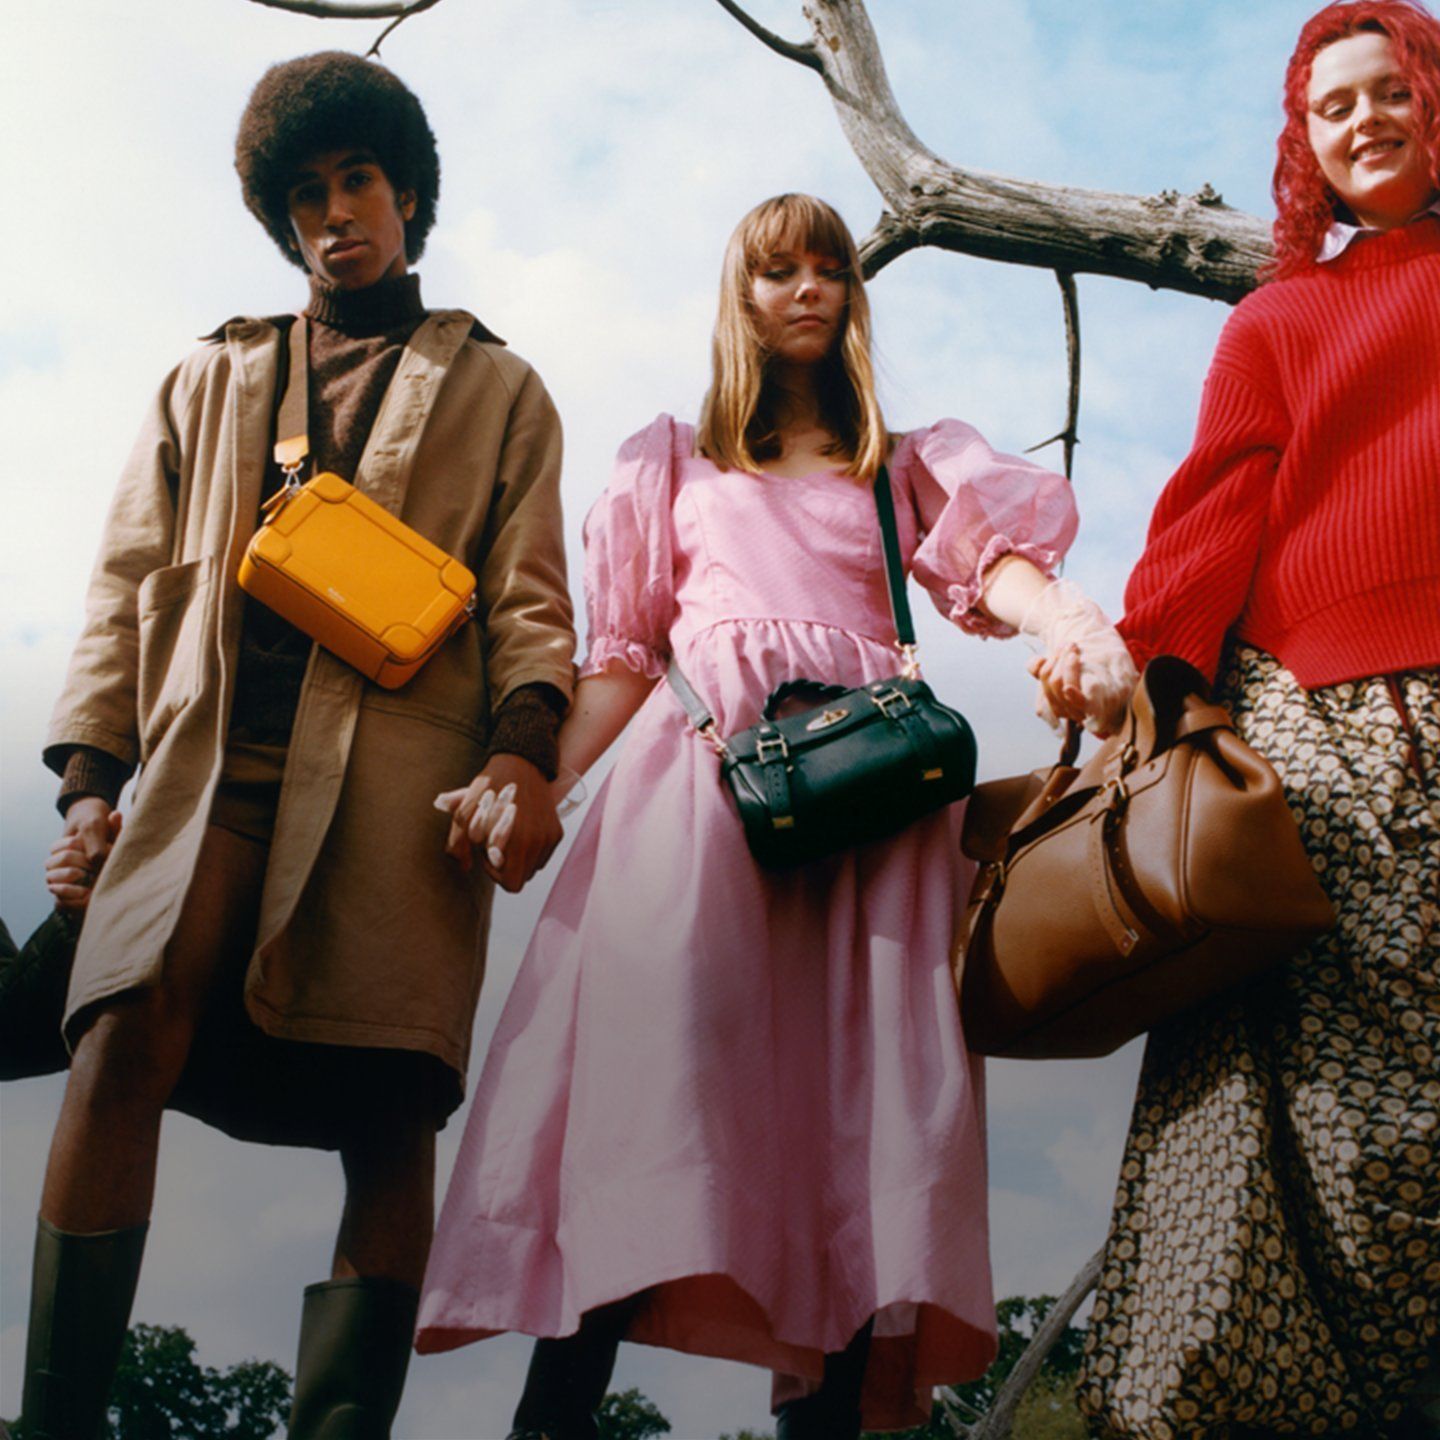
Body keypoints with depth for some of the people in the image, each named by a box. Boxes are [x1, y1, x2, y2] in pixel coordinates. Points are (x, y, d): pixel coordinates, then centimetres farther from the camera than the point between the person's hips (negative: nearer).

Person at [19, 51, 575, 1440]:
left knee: (390, 1105, -10)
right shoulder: (212, 377, 28)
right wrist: (90, 777, 7)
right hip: (209, 755, 2)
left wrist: (523, 747, -9)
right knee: (125, 1037, -19)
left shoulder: (496, 392, 23)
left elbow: (526, 598, 11)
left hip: (396, 771, -1)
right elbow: (130, 578, 20)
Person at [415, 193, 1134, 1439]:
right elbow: (626, 649, 19)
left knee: (859, 1056, -15)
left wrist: (1078, 627, -18)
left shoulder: (903, 465, 27)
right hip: (704, 752, -1)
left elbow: (999, 560, 7)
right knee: (661, 999, -23)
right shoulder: (677, 459, 27)